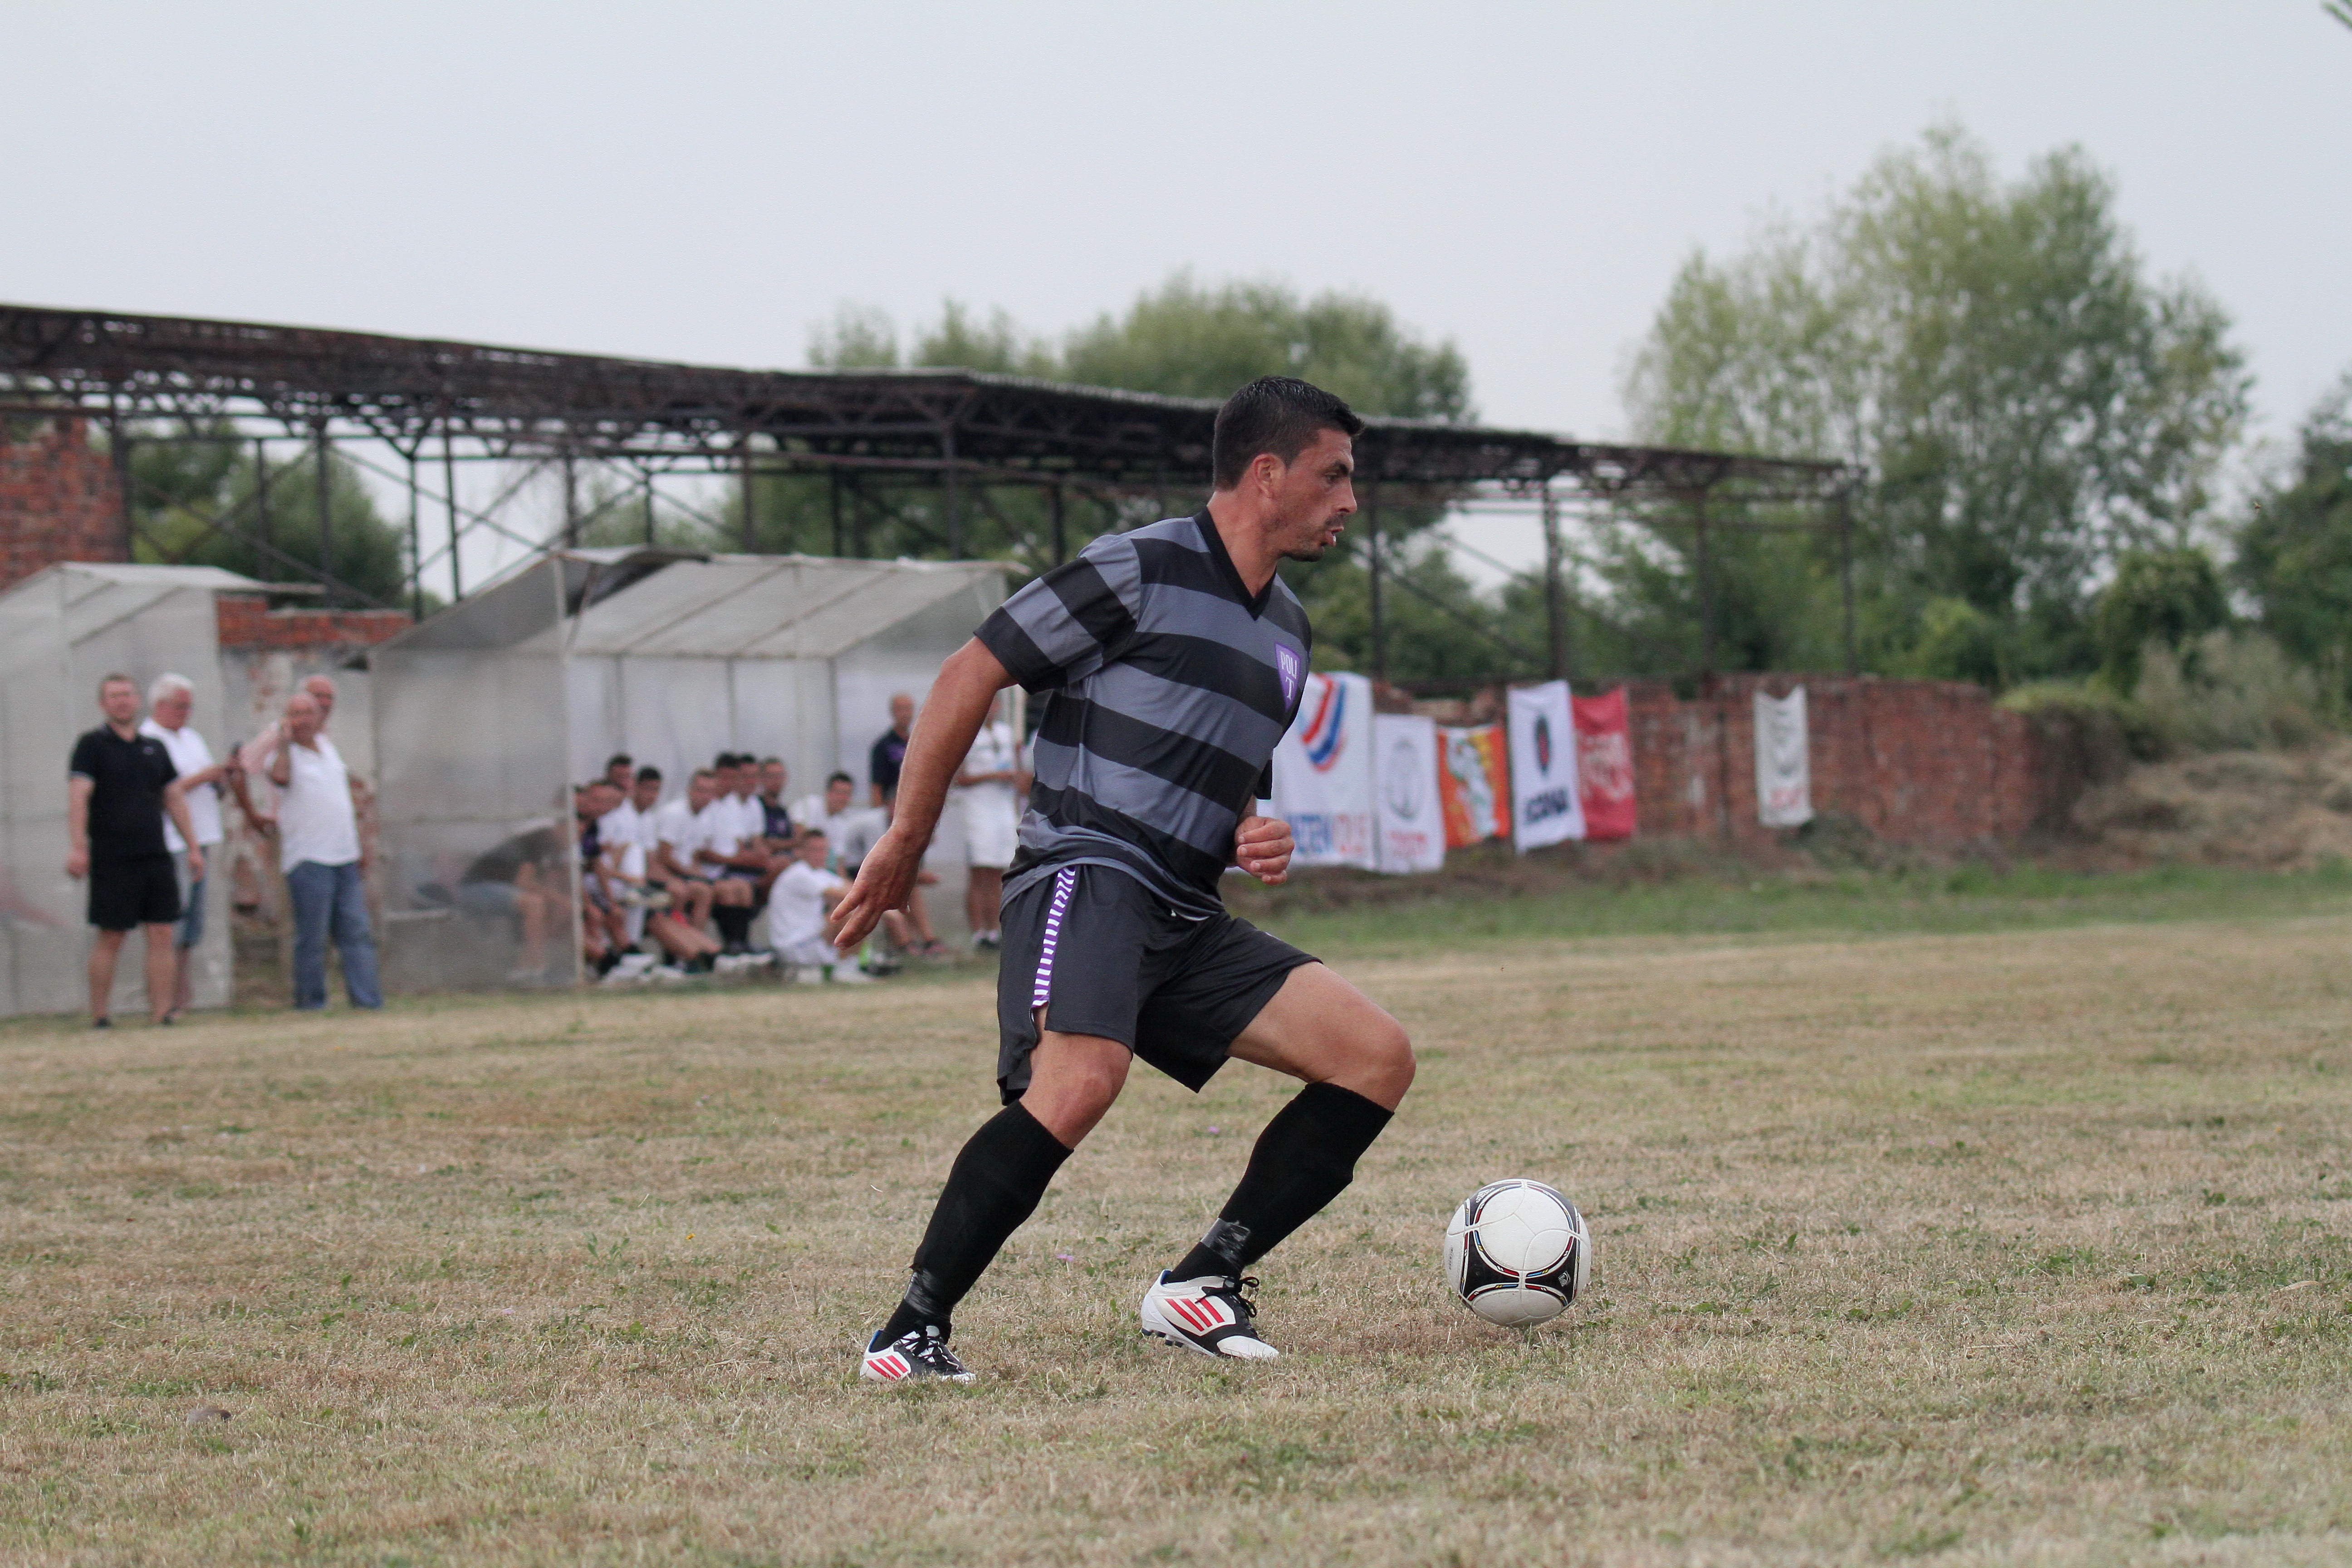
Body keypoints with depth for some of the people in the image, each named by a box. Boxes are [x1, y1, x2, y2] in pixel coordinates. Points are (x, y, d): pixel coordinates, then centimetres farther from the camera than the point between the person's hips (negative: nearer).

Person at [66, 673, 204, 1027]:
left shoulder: (155, 748, 16)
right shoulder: (93, 746, 0)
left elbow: (175, 799, 20)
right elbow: (78, 797, -8)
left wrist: (193, 846, 14)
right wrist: (77, 848, -19)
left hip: (156, 858, 5)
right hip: (111, 861, -5)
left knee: (162, 935, -3)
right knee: (110, 938, -2)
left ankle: (162, 1012, -3)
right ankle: (100, 1019, 4)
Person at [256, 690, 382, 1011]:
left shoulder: (327, 747, 16)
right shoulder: (285, 753, -3)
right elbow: (280, 776, -30)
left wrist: (360, 848, 25)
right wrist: (284, 741, -25)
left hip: (346, 860, 6)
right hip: (308, 860, -6)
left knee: (357, 934, 2)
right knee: (312, 938, -4)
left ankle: (367, 1000, 0)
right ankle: (310, 1002, 3)